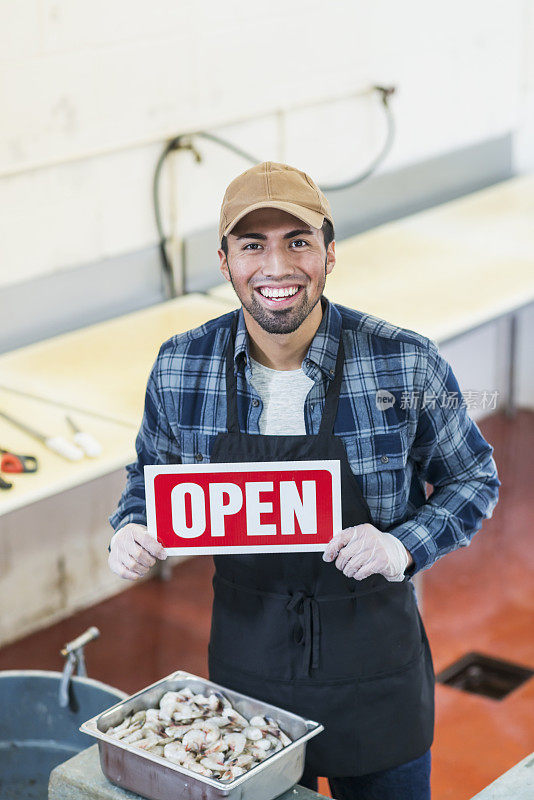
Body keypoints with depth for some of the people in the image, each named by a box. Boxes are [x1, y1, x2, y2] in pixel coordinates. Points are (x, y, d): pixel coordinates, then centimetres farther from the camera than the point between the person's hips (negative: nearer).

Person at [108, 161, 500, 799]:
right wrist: (132, 528, -9)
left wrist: (404, 544, -18)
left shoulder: (407, 364, -14)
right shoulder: (180, 368, -7)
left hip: (375, 669, -1)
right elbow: (152, 472, 12)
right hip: (245, 663, 2)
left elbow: (473, 479, -1)